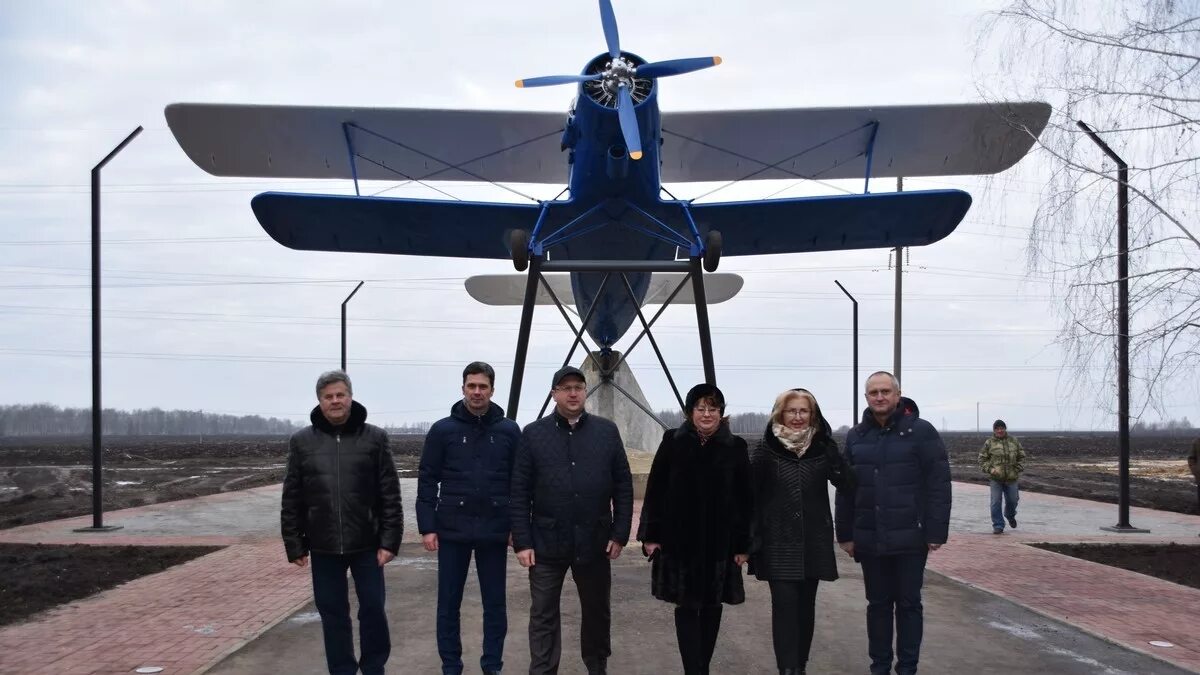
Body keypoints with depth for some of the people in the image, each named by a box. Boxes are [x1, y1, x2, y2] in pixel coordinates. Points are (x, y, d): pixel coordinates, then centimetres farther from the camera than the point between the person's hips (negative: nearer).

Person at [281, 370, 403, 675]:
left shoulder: (374, 438, -2)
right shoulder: (302, 441, 2)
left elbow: (390, 495, -2)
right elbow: (292, 499, 4)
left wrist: (390, 540, -7)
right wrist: (294, 545, 1)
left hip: (366, 544, -1)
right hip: (323, 547, 1)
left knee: (373, 609, 5)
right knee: (333, 614, 9)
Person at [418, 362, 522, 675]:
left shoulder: (509, 431, 2)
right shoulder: (442, 430, 0)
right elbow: (427, 481, 1)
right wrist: (427, 527, -5)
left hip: (495, 531, 1)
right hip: (452, 530, 0)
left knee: (495, 603, 8)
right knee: (448, 604, 6)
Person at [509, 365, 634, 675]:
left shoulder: (607, 431, 2)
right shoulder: (533, 434, -1)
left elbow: (623, 486, 2)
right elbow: (519, 492, -2)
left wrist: (620, 534, -3)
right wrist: (522, 541, -7)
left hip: (595, 542, 1)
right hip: (546, 543, -1)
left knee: (597, 612, 14)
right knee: (543, 617, 6)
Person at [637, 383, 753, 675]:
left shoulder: (735, 447, 0)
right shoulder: (673, 442, -1)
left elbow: (744, 500, 0)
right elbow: (655, 491, 1)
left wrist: (743, 544, -3)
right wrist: (650, 535, -3)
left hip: (720, 542, 1)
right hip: (679, 540, -1)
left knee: (711, 607, 10)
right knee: (686, 607, -1)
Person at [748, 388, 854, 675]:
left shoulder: (822, 447, 3)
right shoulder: (766, 448, -4)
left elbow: (845, 483, -9)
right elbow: (748, 488, -9)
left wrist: (830, 446, -19)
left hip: (813, 541, 3)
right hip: (778, 541, -3)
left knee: (805, 604, 9)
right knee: (785, 602, -9)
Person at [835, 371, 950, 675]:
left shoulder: (921, 431, -6)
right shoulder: (856, 436, 8)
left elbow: (939, 485, -9)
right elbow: (845, 490, 10)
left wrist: (936, 532, -13)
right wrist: (845, 534, 7)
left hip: (909, 538, -4)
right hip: (870, 539, 4)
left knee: (908, 604, 7)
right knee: (878, 604, 12)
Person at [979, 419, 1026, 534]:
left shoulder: (1014, 441, 6)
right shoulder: (989, 443, 0)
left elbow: (1021, 456, 13)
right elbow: (982, 459, 3)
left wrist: (1018, 469, 0)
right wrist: (990, 469, -12)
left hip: (1011, 477, 2)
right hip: (996, 478, -2)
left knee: (1012, 500, 12)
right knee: (996, 502, -5)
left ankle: (1010, 515, 44)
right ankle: (998, 526, 3)